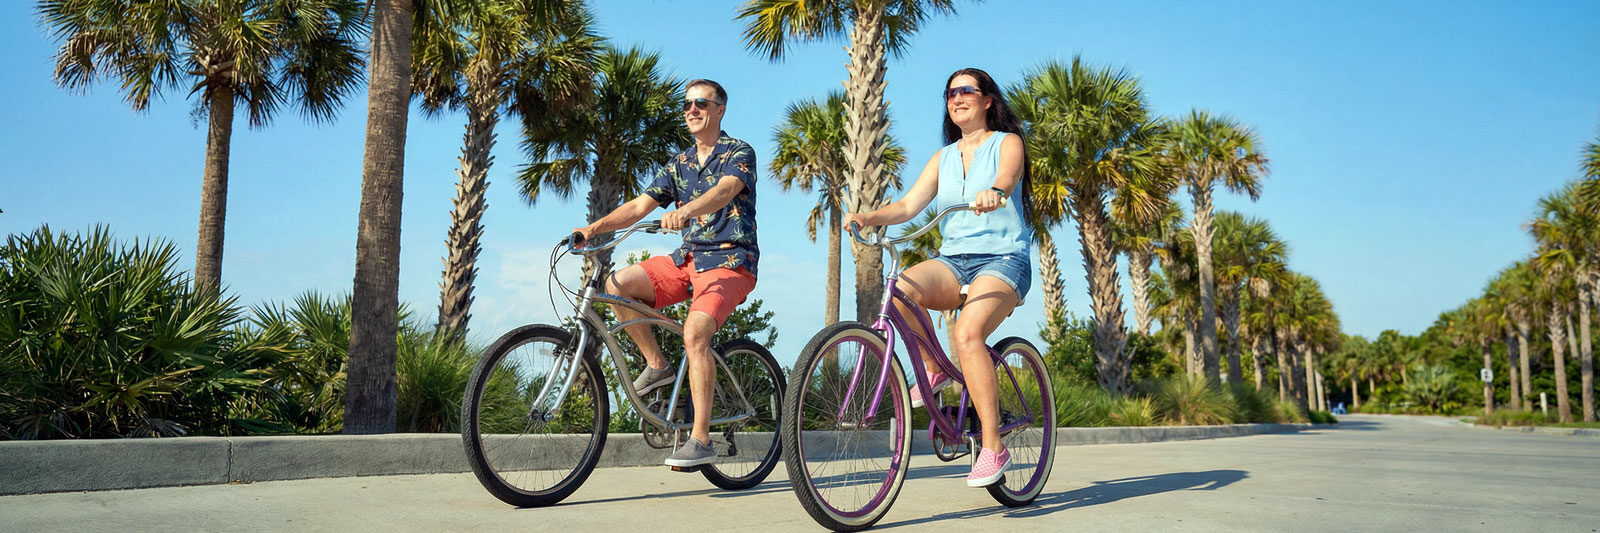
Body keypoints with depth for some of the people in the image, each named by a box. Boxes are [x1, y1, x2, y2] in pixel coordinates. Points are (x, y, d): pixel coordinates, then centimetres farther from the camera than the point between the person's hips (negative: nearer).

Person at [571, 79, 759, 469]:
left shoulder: (739, 153, -3)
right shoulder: (679, 164, 17)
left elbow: (725, 190, -25)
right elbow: (639, 206, 9)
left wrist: (685, 210, -46)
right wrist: (594, 227, -8)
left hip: (730, 262, -6)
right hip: (687, 259, 7)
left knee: (694, 332, -28)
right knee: (618, 285, -14)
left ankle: (701, 440, -23)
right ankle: (657, 365, 1)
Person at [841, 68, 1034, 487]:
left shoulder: (1007, 143, 5)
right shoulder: (943, 158, 18)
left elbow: (1007, 177, -20)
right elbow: (909, 205, 6)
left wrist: (994, 193, -45)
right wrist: (869, 217, -13)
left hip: (1003, 260, -4)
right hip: (953, 261, 4)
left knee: (967, 334, -32)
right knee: (901, 290, -30)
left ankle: (993, 448, -25)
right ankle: (934, 370, -5)